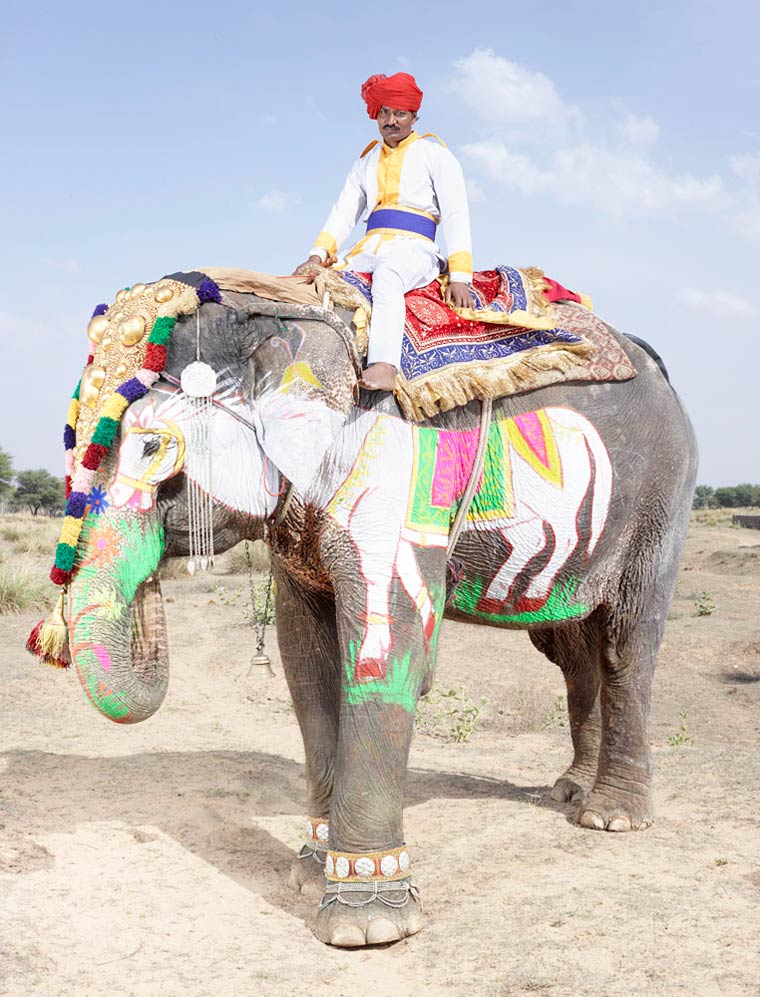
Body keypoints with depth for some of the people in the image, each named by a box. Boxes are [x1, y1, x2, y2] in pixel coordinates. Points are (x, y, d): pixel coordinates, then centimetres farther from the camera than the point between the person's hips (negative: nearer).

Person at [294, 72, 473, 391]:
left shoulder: (435, 155, 11)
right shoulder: (366, 162, 25)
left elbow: (456, 215, 3)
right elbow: (343, 212, 16)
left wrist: (459, 277, -10)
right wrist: (318, 256, -4)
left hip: (414, 250, -6)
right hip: (369, 250, 6)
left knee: (386, 276, -41)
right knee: (321, 282, -23)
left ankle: (385, 366, -59)